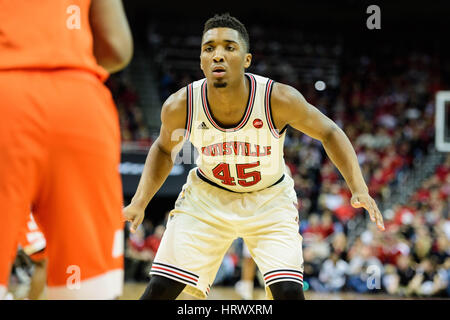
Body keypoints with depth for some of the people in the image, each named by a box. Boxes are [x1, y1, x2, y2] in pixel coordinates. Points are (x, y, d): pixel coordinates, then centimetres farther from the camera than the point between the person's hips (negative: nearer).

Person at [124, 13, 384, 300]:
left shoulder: (279, 99, -28)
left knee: (288, 291, -20)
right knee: (160, 288, -8)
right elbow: (164, 149, 2)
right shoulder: (180, 106, -22)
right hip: (207, 196, 1)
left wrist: (359, 189, -22)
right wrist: (140, 202, -10)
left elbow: (329, 133, -10)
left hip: (270, 200, -1)